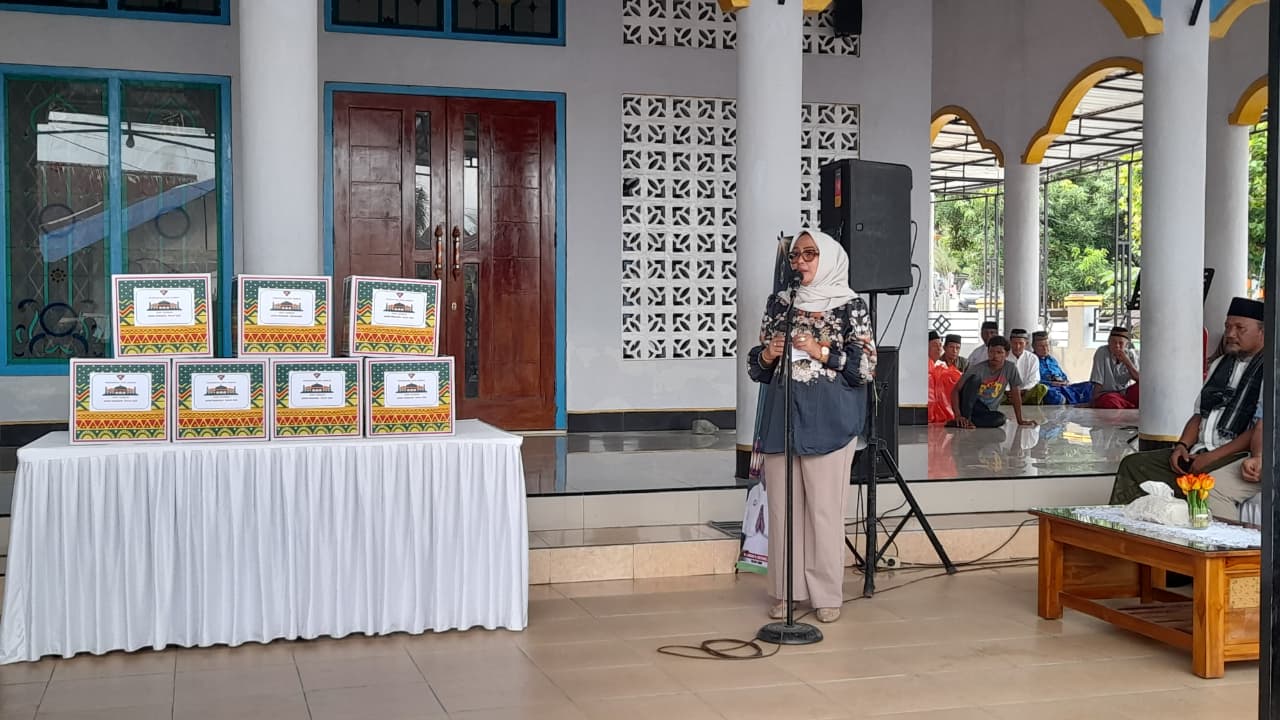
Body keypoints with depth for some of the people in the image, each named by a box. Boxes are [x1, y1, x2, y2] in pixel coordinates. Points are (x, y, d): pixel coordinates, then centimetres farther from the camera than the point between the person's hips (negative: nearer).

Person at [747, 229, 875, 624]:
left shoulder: (851, 306, 0)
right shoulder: (779, 303, 12)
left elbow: (866, 367, -4)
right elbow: (756, 365, 15)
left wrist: (821, 353, -14)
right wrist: (767, 355, -7)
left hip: (828, 419, -4)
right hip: (781, 414, 4)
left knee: (824, 507, -3)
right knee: (783, 505, 5)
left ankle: (827, 593, 8)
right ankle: (786, 590, 16)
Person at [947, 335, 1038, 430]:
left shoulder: (1011, 368, -6)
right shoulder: (977, 369, -15)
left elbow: (1016, 394, 3)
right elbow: (956, 390, -17)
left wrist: (1020, 421, 2)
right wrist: (958, 415, -30)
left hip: (987, 411, 3)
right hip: (968, 405, -3)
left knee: (1001, 418, -34)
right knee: (974, 378, -30)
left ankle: (964, 422, -23)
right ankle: (965, 418, -28)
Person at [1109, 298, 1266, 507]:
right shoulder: (1220, 364, 22)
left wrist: (1212, 457, -18)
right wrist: (1182, 446, 4)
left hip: (1235, 456, -9)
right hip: (1198, 451, 9)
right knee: (1133, 465, -6)